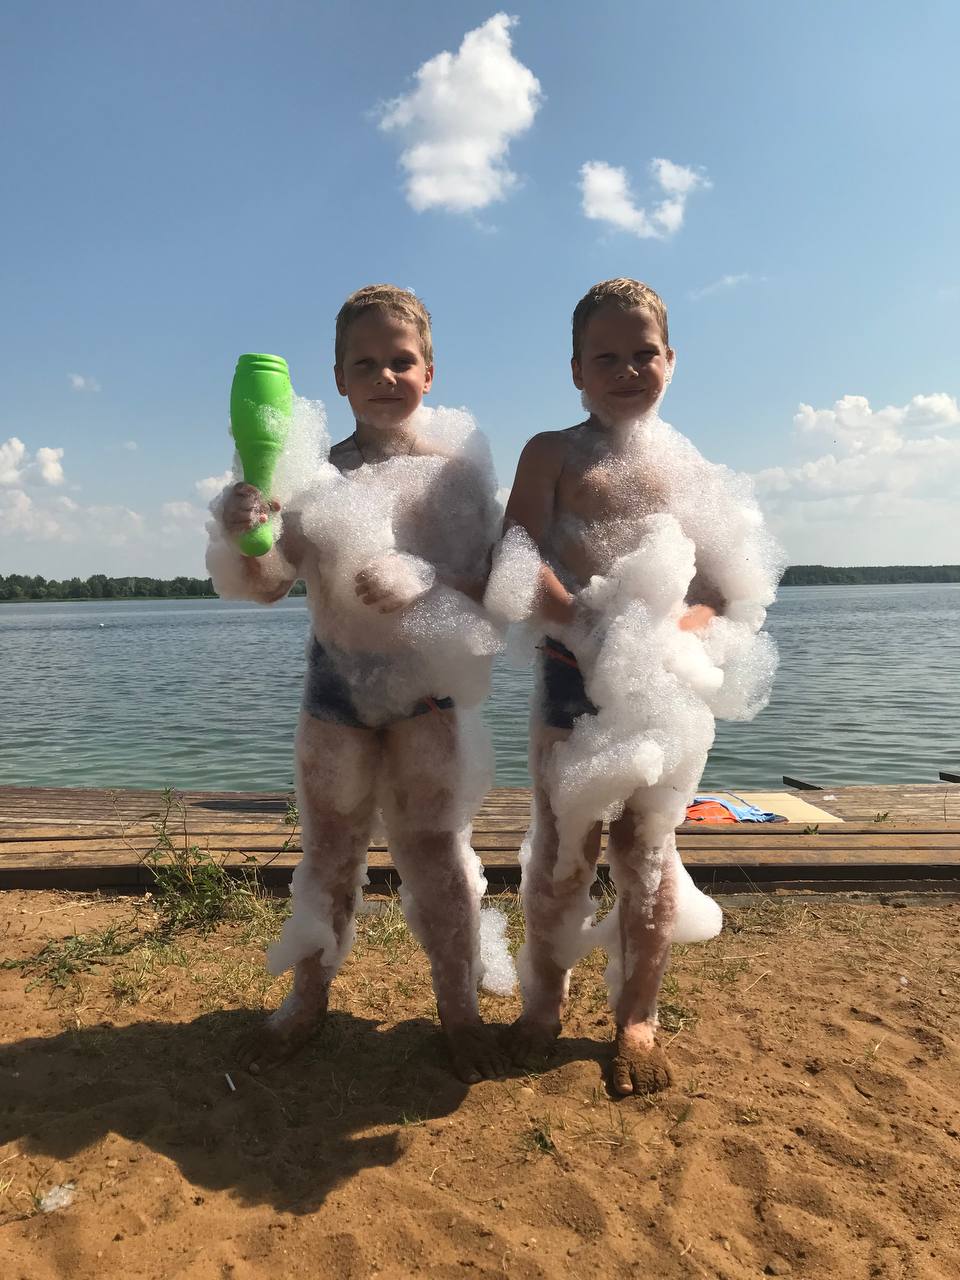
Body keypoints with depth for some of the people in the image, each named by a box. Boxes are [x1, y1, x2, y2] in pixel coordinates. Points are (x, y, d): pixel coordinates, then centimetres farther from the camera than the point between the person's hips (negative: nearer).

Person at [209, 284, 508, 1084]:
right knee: (329, 848, 15)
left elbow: (477, 586, -10)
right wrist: (245, 536, -24)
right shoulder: (319, 473, -1)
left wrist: (412, 586, -29)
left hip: (427, 687, -2)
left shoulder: (454, 469, -4)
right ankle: (309, 998, 34)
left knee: (436, 848, 7)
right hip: (336, 682, 2)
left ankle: (460, 1009, 25)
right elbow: (267, 585, -3)